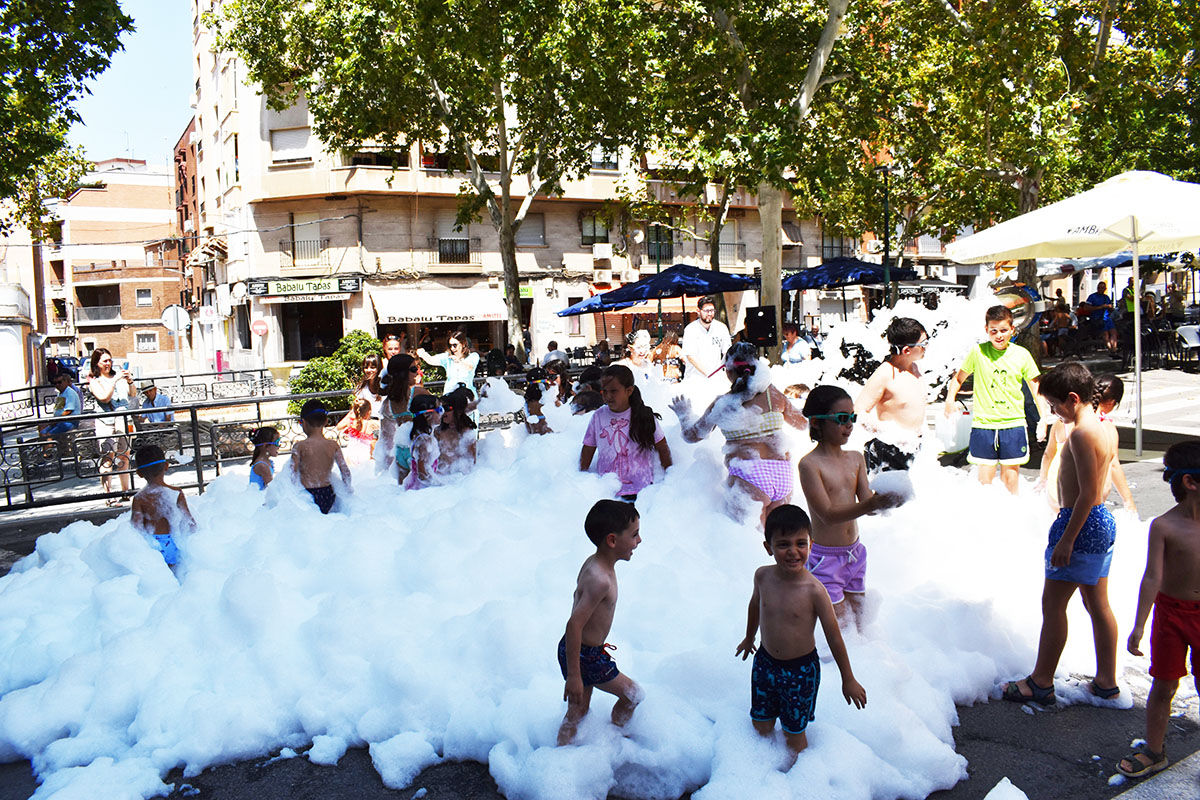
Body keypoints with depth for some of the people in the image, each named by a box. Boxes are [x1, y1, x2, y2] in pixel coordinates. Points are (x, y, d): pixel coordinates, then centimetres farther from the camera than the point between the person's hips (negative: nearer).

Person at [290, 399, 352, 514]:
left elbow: (293, 474, -9)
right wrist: (347, 488, 16)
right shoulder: (333, 445, 2)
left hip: (307, 494, -4)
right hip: (327, 494, 4)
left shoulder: (299, 446, -5)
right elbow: (345, 471, 2)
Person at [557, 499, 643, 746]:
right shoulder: (601, 580, -30)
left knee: (578, 711, 21)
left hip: (581, 649, 9)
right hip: (584, 656, -9)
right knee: (632, 694, 12)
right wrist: (573, 675, -27)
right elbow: (574, 625, -32)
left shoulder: (594, 562, 0)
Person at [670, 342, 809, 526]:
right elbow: (803, 423, 23)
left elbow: (692, 435, 14)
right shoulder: (774, 395, 6)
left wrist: (683, 414, 34)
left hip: (749, 475, -4)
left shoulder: (723, 404, 0)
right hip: (782, 473, 4)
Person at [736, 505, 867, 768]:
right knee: (761, 726, 18)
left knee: (794, 732, 12)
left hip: (801, 669, -4)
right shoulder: (762, 576, -13)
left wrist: (848, 680, -6)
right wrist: (749, 638, 26)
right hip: (765, 662, 4)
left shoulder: (813, 590, -25)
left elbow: (834, 637, -15)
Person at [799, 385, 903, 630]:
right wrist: (871, 504, -35)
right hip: (825, 557, -7)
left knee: (858, 625, 14)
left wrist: (884, 501, -21)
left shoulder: (856, 458, 6)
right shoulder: (810, 464, -15)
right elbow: (828, 514, -22)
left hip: (855, 553, 7)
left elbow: (866, 502, 2)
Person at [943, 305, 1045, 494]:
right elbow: (959, 378, 13)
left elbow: (1035, 387, 9)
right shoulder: (978, 352, 0)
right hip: (983, 423, 0)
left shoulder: (1022, 354, 2)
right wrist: (950, 399, -3)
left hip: (1013, 423, 0)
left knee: (1011, 474, 6)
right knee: (985, 475, 3)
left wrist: (1043, 419, 5)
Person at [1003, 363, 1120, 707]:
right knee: (1098, 604, 16)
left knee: (1053, 604, 0)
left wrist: (1066, 540, -20)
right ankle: (1107, 682, 25)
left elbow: (1088, 493, -23)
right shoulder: (1107, 429, 9)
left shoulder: (1081, 434, -20)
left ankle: (1041, 684, 9)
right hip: (1104, 522, 10)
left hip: (1082, 524, -10)